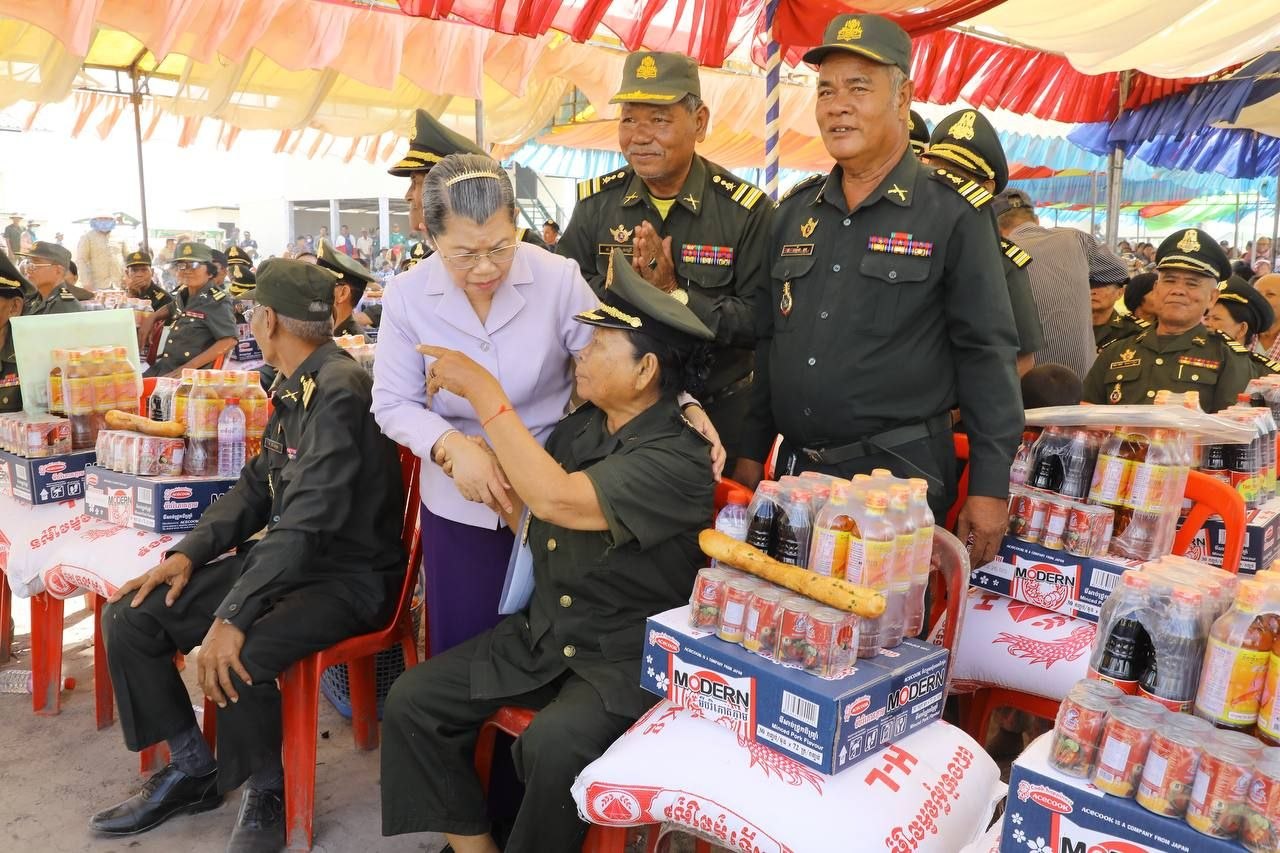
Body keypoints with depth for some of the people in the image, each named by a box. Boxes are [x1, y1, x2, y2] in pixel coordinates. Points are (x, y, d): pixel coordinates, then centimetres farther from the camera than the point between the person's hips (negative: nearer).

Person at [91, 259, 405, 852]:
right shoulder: (295, 387, 8)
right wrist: (189, 553, 1)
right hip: (284, 556, 9)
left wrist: (232, 617, -30)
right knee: (129, 618, 2)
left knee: (236, 660, -33)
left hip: (350, 574, -9)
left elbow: (308, 521, -29)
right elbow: (257, 486, 15)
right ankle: (191, 769, 18)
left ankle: (265, 796, -1)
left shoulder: (339, 389, -22)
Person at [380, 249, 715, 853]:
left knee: (554, 746, -33)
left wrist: (485, 392, -23)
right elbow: (522, 510, 7)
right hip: (541, 633, 7)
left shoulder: (679, 459, -19)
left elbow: (557, 499, -30)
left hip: (628, 658, -7)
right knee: (411, 701, -5)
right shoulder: (581, 425, 5)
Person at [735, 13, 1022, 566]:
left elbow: (987, 354, -9)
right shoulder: (794, 212, 9)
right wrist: (751, 453, 11)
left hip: (901, 474, -5)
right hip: (797, 469, 5)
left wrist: (989, 486, -12)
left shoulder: (953, 213, -7)